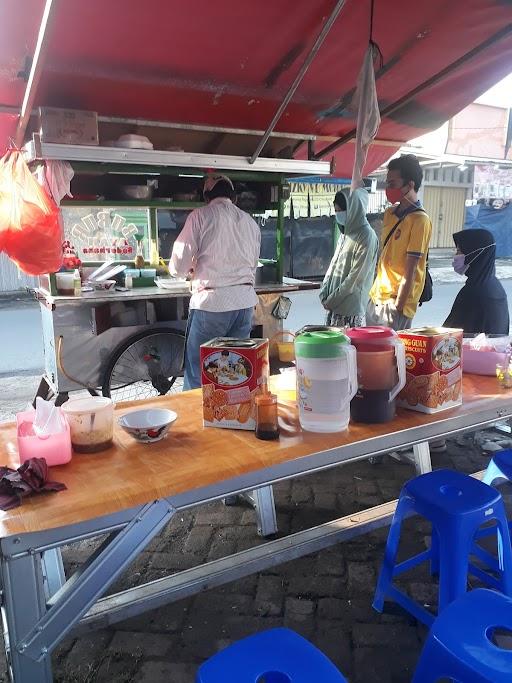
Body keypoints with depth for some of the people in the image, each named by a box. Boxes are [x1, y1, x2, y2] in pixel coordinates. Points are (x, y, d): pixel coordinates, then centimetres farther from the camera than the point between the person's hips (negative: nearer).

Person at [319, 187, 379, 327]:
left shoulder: (366, 236, -13)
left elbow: (355, 278, -16)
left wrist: (332, 300, -12)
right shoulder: (345, 233, 13)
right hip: (334, 306, 8)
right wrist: (324, 294, 5)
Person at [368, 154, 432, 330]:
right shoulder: (390, 213, 10)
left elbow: (409, 272, -17)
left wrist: (397, 309, -17)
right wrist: (375, 293, 13)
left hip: (396, 303, -8)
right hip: (376, 298, 8)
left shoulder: (419, 220, -14)